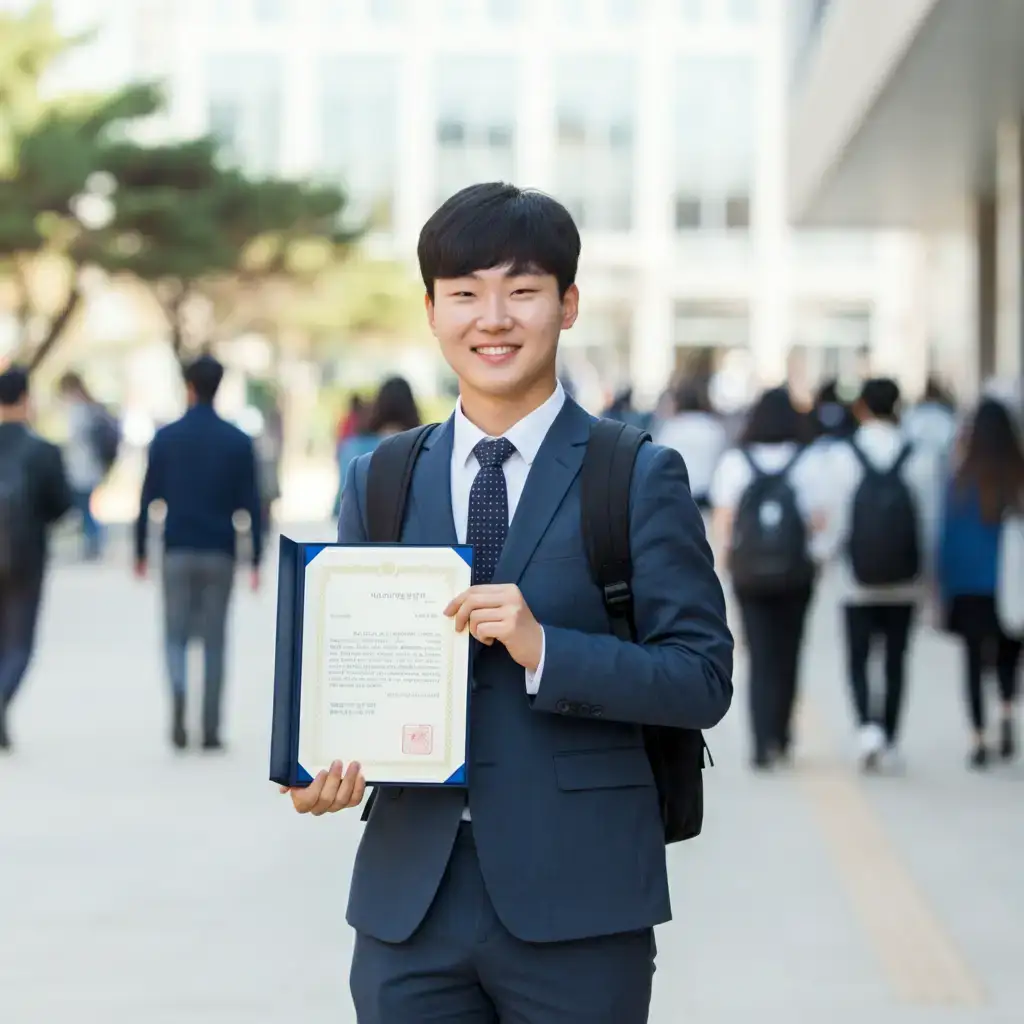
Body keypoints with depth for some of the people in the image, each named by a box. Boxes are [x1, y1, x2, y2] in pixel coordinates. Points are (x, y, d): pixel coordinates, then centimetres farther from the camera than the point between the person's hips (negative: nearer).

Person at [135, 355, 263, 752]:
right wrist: (256, 559, 5)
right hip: (219, 554, 0)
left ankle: (178, 693, -22)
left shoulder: (166, 438, -1)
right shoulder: (238, 441, 0)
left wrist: (140, 551, 8)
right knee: (214, 641, 7)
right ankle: (211, 729, 6)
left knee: (176, 634, 8)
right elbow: (250, 504, -1)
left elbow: (149, 498, -1)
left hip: (177, 552, 0)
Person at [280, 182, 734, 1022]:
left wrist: (543, 650, -18)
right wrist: (324, 762, -7)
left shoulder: (639, 478, 0)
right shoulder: (378, 482, 11)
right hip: (409, 909, 3)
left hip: (575, 908, -3)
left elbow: (703, 678, -5)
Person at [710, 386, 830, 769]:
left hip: (749, 572, 0)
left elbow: (722, 519, -2)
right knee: (787, 654, 14)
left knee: (760, 656, 0)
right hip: (797, 572, 0)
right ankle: (780, 736, 23)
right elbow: (819, 520, -6)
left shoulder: (735, 461, -2)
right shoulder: (809, 461, -5)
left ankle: (764, 743, -11)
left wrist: (725, 554, 12)